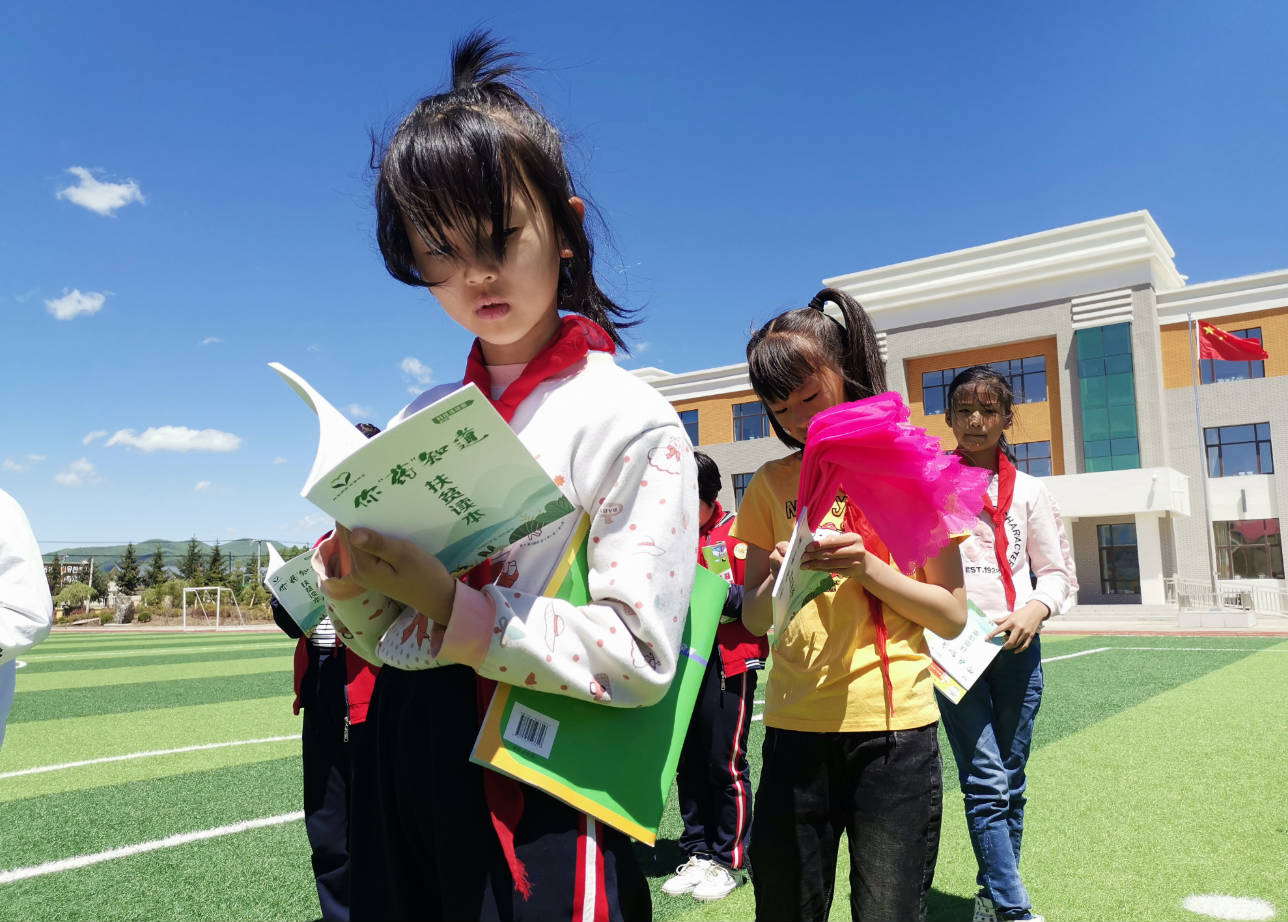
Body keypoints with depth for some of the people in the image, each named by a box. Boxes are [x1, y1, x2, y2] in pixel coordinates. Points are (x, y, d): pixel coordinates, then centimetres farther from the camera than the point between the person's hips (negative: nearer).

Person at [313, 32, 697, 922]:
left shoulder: (629, 421, -13)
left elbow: (639, 656, -19)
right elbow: (384, 631, 12)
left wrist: (453, 611, -25)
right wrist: (350, 583, -9)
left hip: (536, 808, -5)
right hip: (399, 771, 6)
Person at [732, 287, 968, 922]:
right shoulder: (772, 483, 6)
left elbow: (952, 616, -1)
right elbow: (754, 618, 9)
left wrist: (868, 569, -17)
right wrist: (776, 583, -13)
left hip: (894, 730, -2)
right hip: (793, 727, 2)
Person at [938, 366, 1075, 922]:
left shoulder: (1028, 491, 10)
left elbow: (1058, 571, 11)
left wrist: (1035, 609, -9)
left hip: (1016, 647, 2)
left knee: (1010, 782, 8)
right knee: (986, 783, -10)